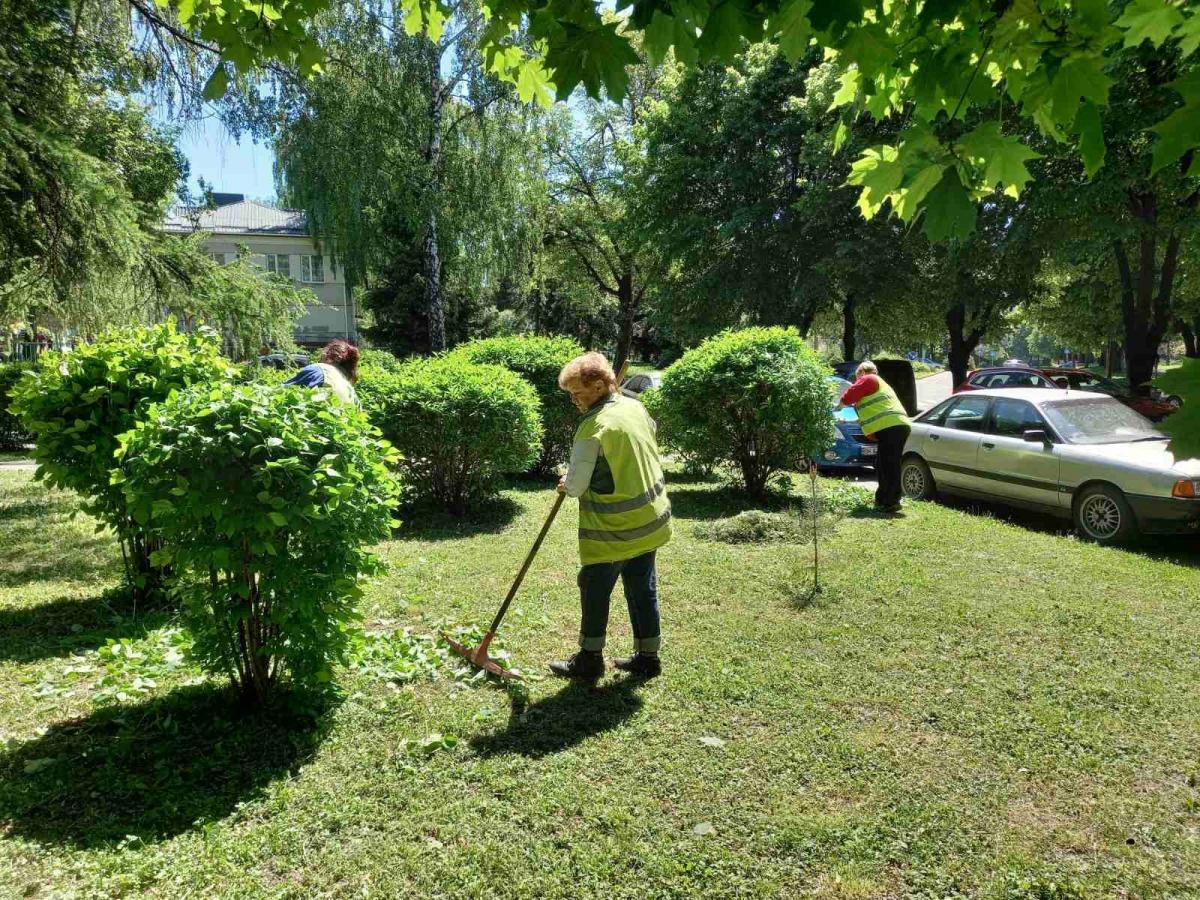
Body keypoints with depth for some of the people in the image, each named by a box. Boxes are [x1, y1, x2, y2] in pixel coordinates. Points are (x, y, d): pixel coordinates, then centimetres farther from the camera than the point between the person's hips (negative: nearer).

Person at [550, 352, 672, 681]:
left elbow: (576, 486, -18)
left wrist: (566, 484, 5)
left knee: (595, 590, 9)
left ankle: (589, 660, 22)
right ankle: (648, 656, 28)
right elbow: (652, 432, 24)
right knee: (643, 588, 17)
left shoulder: (593, 428, -22)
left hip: (613, 530, -7)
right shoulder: (635, 407, 1)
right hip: (650, 519, 8)